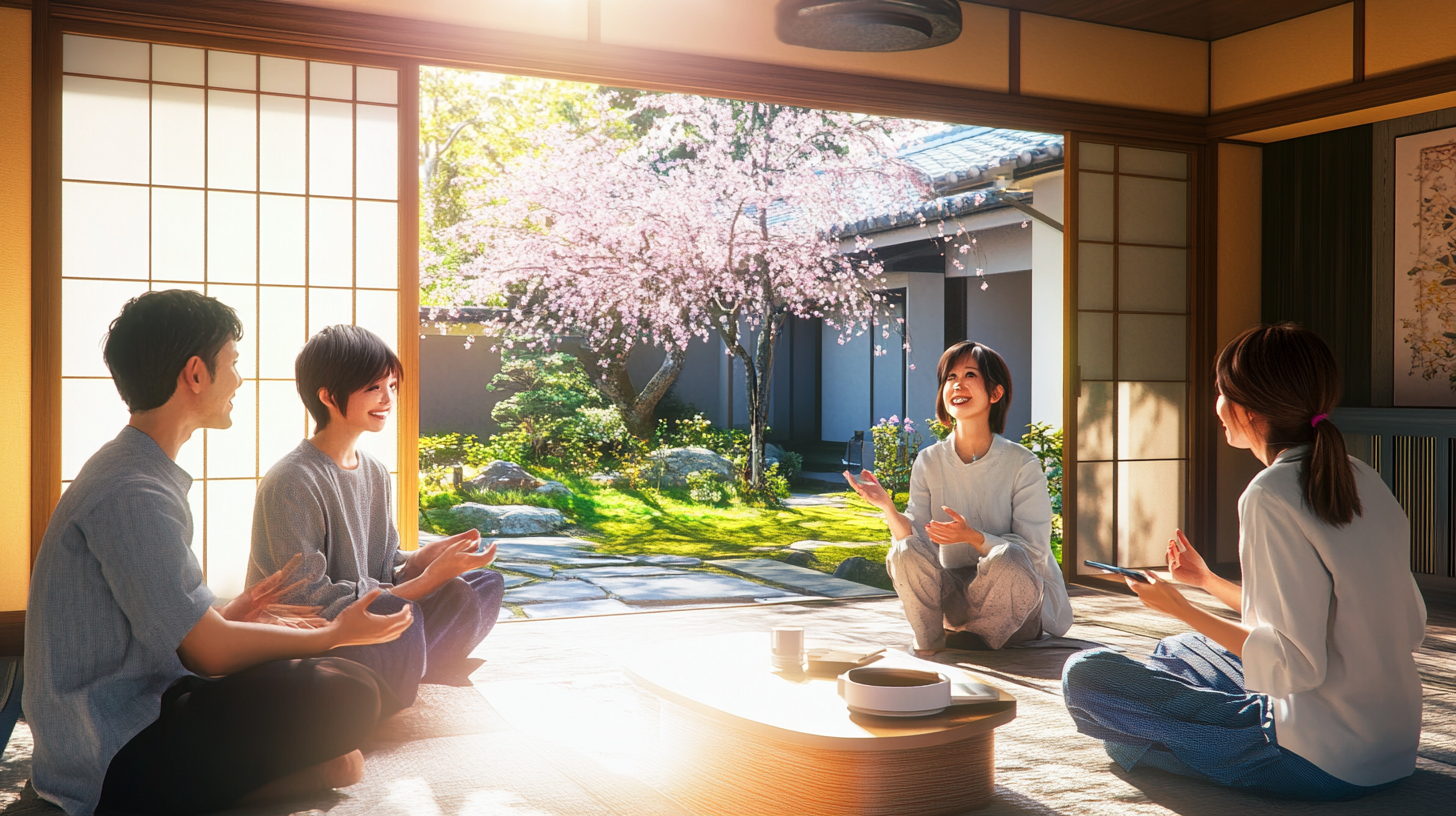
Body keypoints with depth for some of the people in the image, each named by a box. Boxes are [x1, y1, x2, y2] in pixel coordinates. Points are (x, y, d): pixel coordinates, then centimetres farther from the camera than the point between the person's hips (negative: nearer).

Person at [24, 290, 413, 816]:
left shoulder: (127, 469, 12)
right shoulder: (133, 495, -21)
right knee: (350, 696, -25)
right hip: (115, 763, -11)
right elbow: (211, 652, -18)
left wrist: (235, 613, 26)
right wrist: (335, 634, -5)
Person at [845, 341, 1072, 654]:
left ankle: (977, 639, -7)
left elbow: (1033, 552, -14)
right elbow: (914, 538, -7)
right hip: (955, 597, 2)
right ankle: (928, 644, -3)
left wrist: (972, 536, -30)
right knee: (904, 552, -25)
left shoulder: (1022, 464, -12)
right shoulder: (929, 462, -2)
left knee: (1006, 558, -34)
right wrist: (888, 508, -27)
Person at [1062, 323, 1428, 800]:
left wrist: (1182, 610, -9)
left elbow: (1295, 665, -24)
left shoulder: (1272, 495, -19)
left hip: (1321, 763, -9)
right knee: (1177, 651, 28)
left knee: (1085, 674, -6)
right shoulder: (1363, 479, 5)